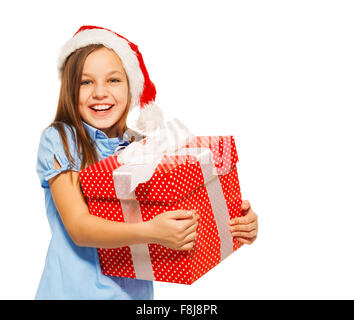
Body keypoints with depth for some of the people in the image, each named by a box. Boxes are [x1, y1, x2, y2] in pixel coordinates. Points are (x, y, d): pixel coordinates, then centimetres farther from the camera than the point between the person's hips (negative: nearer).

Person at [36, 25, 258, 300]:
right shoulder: (59, 140, -10)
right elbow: (78, 227, -18)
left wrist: (238, 225, -16)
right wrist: (150, 232, -33)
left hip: (135, 289, 3)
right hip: (74, 289, -3)